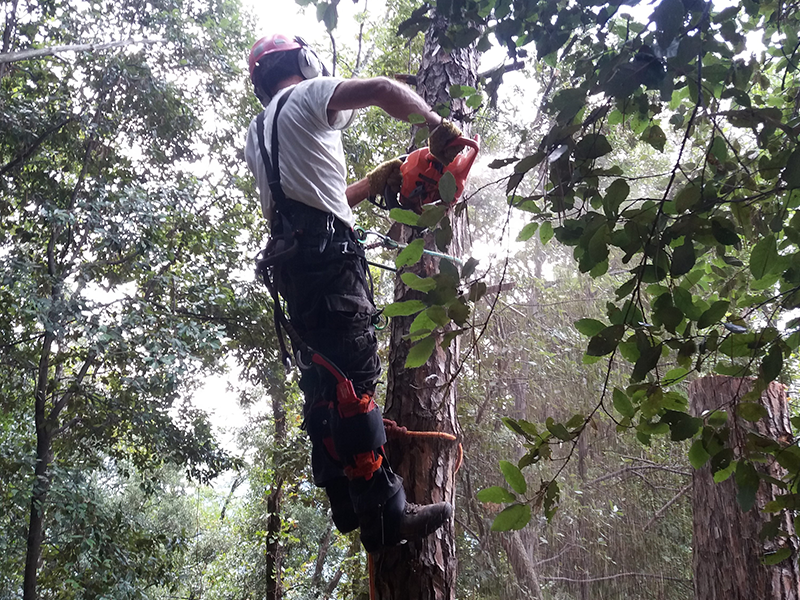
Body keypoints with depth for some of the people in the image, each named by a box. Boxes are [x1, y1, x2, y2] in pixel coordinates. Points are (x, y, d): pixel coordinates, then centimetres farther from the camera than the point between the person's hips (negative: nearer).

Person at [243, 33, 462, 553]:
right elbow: (384, 90, -11)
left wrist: (375, 183, 29)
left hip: (291, 265, 9)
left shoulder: (257, 135, 29)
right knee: (355, 377, -14)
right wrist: (438, 124, 0)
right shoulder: (307, 96, 4)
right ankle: (386, 514, -15)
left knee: (324, 382, 9)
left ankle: (347, 507, 10)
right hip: (327, 255, -9)